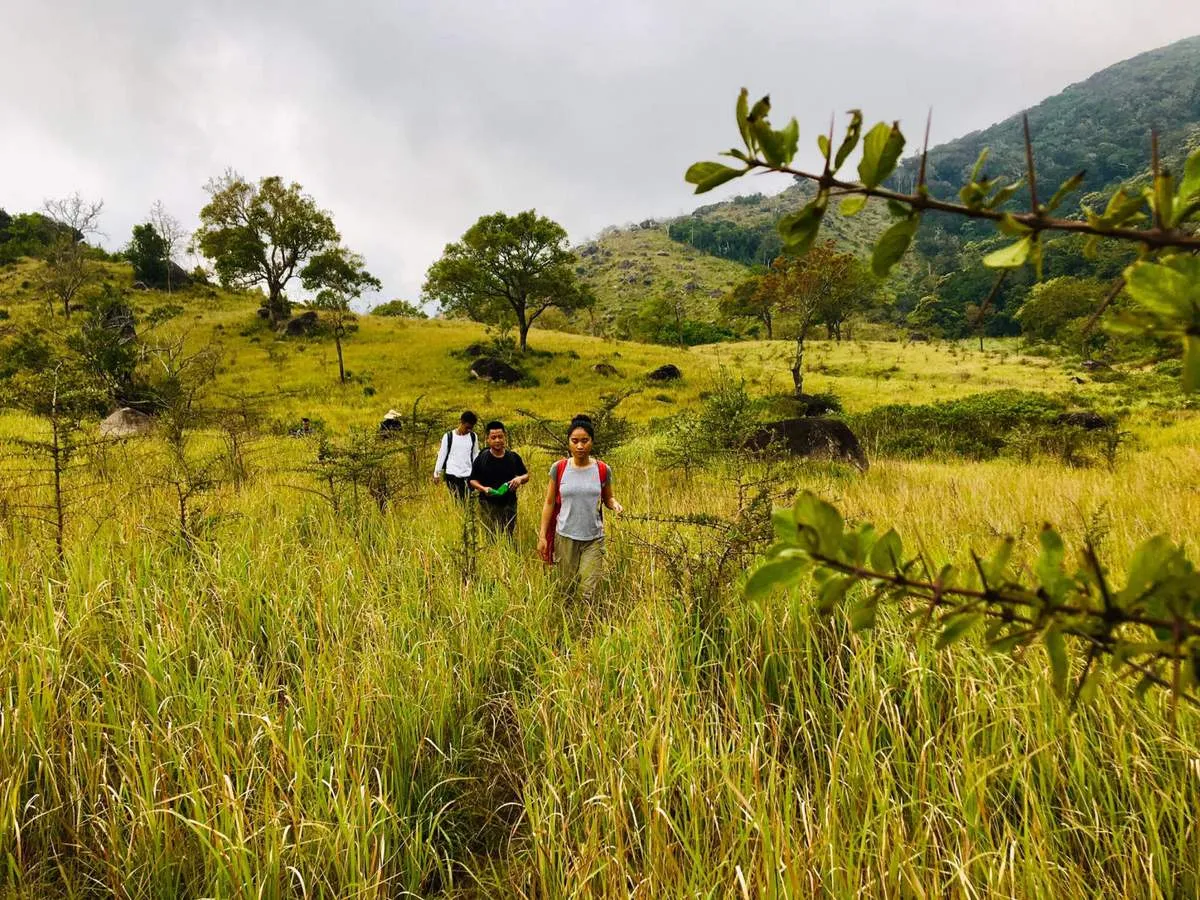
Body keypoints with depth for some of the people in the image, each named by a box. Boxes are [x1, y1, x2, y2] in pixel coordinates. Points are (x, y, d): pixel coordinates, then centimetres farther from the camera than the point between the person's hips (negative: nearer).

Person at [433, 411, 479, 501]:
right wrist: (437, 473, 3)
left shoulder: (473, 437, 6)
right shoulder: (448, 436, -2)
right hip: (452, 474, -2)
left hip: (467, 475, 2)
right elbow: (442, 455, 4)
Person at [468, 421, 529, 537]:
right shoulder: (481, 458, -2)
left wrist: (520, 479, -11)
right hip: (488, 504, -2)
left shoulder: (514, 457, 3)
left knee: (509, 536, 7)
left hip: (509, 504, 2)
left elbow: (526, 475, 12)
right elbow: (473, 480, 3)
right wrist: (483, 488, -17)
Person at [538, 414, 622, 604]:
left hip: (594, 539, 0)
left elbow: (607, 498, 10)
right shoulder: (559, 468, -4)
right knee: (569, 588, 12)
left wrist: (615, 505, -14)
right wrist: (542, 536, 0)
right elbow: (549, 503, 3)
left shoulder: (603, 470, -4)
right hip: (565, 537, 1)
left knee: (588, 593, -5)